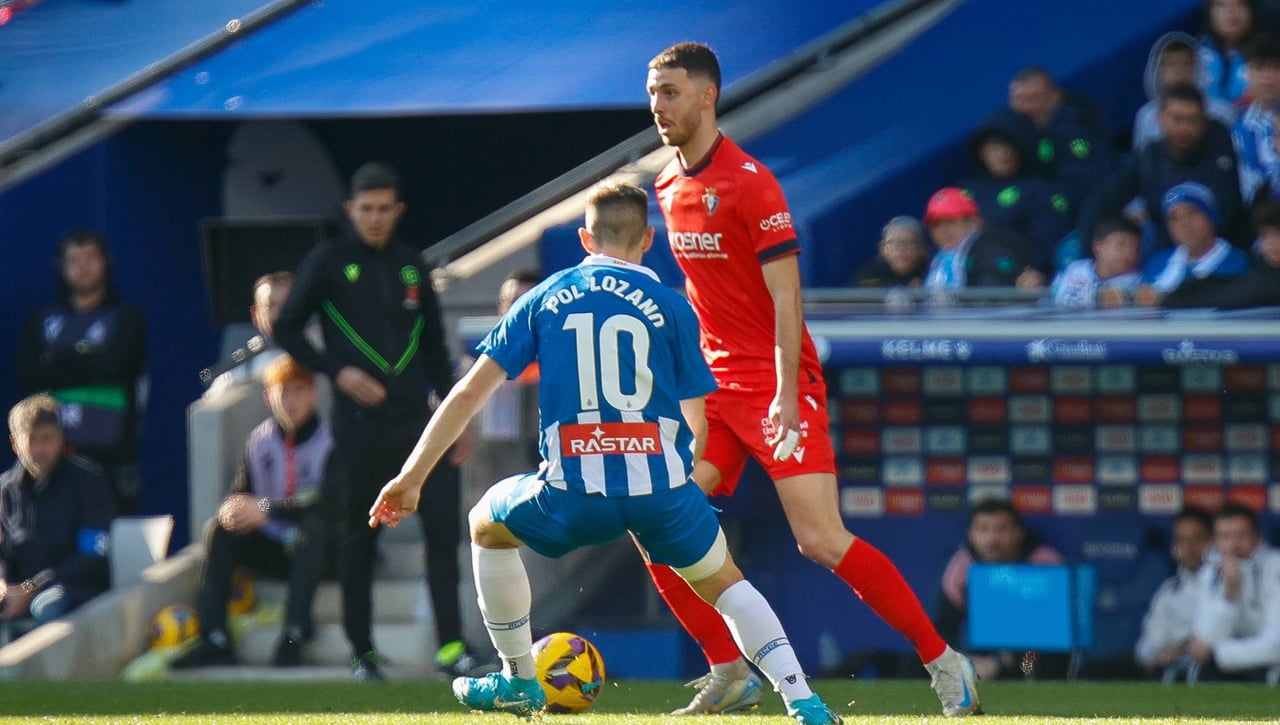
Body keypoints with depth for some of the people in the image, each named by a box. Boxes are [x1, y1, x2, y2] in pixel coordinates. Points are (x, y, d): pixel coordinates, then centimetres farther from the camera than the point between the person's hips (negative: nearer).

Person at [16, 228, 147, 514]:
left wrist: (59, 362, 0)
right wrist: (87, 362, -4)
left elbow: (114, 367, -9)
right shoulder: (42, 322, 15)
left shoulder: (126, 318, 7)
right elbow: (26, 377, 1)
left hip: (111, 455, -2)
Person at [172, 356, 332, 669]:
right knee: (221, 531, -17)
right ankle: (215, 640, -26)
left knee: (315, 526, -37)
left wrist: (267, 509, -28)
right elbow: (241, 492, 6)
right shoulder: (260, 439, 6)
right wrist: (232, 510, -21)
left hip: (316, 550, -5)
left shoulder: (329, 438, -11)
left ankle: (294, 634, -39)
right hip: (274, 550, 5)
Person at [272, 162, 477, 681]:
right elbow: (288, 330, 2)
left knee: (444, 522, -8)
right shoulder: (328, 263, 2)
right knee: (358, 540, 2)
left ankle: (450, 644, -6)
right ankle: (362, 653, 12)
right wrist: (337, 371, -11)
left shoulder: (411, 265, 14)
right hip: (359, 427, -3)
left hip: (417, 420, 3)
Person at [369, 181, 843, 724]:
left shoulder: (545, 300, 12)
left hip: (573, 494, 0)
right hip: (661, 486, 0)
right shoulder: (669, 305, 7)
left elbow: (470, 392, 9)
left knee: (486, 526, 30)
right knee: (723, 583, 23)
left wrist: (412, 476, 12)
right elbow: (698, 424, 6)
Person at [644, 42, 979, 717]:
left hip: (778, 384, -8)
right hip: (716, 384, 8)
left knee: (822, 541, -15)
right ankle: (731, 674, 9)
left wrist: (785, 395, -23)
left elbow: (785, 297, -16)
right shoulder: (668, 186, 10)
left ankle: (942, 661, -4)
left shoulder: (748, 182, -13)